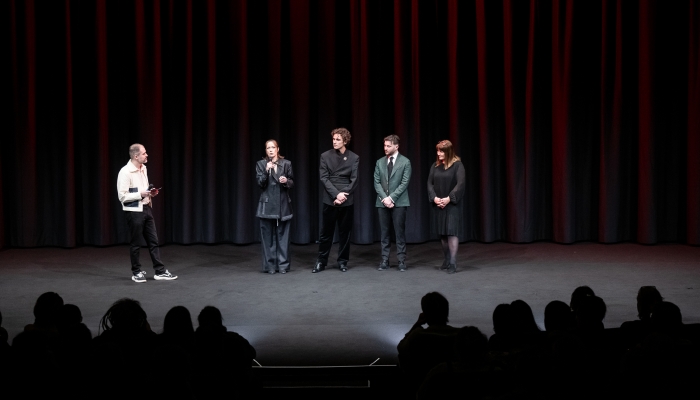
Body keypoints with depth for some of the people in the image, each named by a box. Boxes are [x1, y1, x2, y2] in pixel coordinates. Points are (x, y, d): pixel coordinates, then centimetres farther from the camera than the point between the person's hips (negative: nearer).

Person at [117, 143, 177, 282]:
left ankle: (160, 271, 11)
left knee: (153, 241, 7)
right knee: (136, 244, 4)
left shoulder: (143, 168, 10)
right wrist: (141, 194, -21)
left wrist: (150, 193, 3)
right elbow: (122, 196, -18)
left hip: (146, 209, 8)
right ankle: (136, 272, 17)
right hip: (134, 212, -8)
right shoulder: (125, 172, -16)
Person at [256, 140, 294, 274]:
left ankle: (283, 265, 7)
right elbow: (260, 183, -5)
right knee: (268, 236, 0)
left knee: (282, 235, 2)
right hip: (267, 205, -1)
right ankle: (270, 265, 6)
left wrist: (286, 181, -12)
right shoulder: (261, 164, 4)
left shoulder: (286, 164, 6)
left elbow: (292, 183, 9)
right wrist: (266, 171, -18)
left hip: (283, 204, 1)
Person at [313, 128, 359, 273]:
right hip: (330, 200, 0)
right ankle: (321, 261, 12)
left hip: (347, 201, 0)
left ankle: (342, 261, 16)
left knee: (345, 232, 6)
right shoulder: (325, 156, 2)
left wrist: (344, 194, -13)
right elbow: (324, 178, -4)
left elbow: (354, 180, -2)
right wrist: (336, 194, -15)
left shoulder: (354, 158, 2)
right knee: (326, 232, 4)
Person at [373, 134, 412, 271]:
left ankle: (401, 260, 3)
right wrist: (384, 198, -10)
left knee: (400, 232, -1)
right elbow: (377, 182, 5)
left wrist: (391, 198, -14)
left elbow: (404, 183, -8)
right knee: (385, 232, 5)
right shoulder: (380, 162, 9)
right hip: (382, 202, 3)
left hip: (399, 202, -3)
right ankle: (385, 260, 8)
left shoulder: (405, 162, -1)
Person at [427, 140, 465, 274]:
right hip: (438, 205, 5)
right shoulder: (435, 166, 8)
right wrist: (434, 198, -9)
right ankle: (447, 260, 19)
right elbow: (430, 183, 6)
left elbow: (460, 184, -11)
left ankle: (453, 263, -10)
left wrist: (449, 198, -17)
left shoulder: (457, 165, -6)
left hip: (452, 205, -5)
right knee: (442, 233, 9)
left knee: (452, 232, -10)